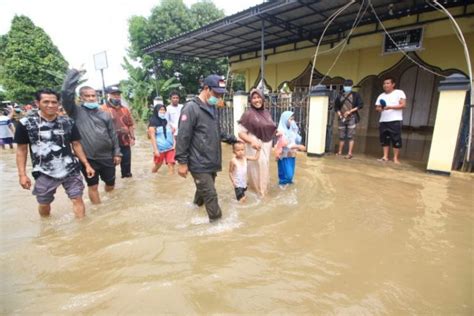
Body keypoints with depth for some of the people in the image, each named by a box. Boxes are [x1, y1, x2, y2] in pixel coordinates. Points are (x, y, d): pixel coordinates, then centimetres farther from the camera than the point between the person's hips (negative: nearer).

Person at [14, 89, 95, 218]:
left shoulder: (68, 122, -1)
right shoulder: (26, 123, -5)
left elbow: (76, 145, 6)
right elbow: (21, 149, 1)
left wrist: (86, 164, 1)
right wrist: (22, 174, -3)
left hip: (71, 170, 1)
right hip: (44, 173, 0)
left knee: (78, 199, 1)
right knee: (44, 204, 16)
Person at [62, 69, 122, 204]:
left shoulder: (104, 114, 7)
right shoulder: (76, 112, -2)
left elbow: (113, 135, 7)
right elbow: (66, 93, -16)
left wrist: (117, 153, 3)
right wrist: (74, 72, -12)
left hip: (107, 157, 3)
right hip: (87, 158, -3)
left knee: (111, 183, 15)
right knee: (93, 186, 9)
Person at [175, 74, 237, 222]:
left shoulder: (213, 108, 13)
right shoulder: (191, 108, -15)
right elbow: (183, 137, -17)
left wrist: (232, 139, 14)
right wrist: (182, 162, -16)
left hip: (211, 161, 8)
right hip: (199, 163, -8)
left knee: (204, 189, 22)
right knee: (210, 194, -2)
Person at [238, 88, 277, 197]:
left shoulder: (266, 112, 6)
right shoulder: (248, 114, -12)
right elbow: (241, 133, -14)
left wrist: (277, 131, -1)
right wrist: (252, 141, -28)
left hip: (267, 146, 6)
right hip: (255, 146, -6)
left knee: (265, 168, 18)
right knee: (256, 168, 2)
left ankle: (264, 189, 38)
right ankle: (256, 191, 22)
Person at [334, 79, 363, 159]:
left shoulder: (355, 95, 4)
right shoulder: (340, 96, 9)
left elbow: (360, 105, -2)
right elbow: (336, 107, 12)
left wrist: (350, 111, -12)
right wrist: (339, 115, -3)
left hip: (352, 118, -2)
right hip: (342, 119, 3)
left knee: (350, 136, -8)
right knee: (341, 136, 6)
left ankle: (350, 153, -7)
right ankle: (339, 152, 18)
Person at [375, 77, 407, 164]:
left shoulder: (399, 93, 1)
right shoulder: (381, 96, 17)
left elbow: (403, 105, -8)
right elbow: (377, 107, 14)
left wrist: (390, 107, -19)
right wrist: (380, 109, -10)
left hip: (395, 121, -5)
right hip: (383, 121, 5)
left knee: (396, 139, -5)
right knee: (384, 139, 4)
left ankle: (396, 158, 1)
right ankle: (385, 157, 9)